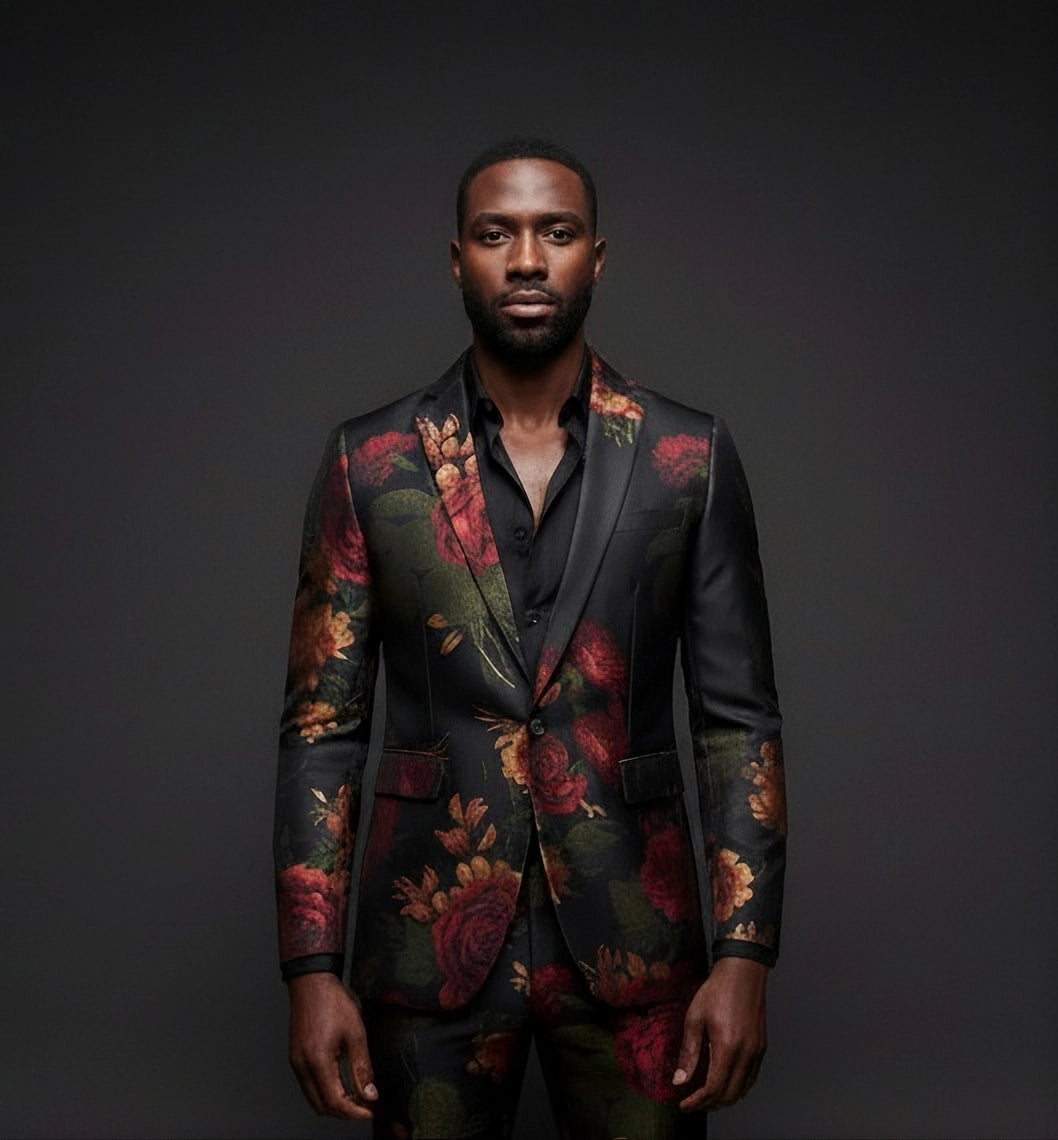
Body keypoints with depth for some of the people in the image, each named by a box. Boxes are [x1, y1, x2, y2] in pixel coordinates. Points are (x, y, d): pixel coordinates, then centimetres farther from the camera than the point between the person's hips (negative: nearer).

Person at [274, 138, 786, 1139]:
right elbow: (322, 722, 1)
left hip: (631, 946, 0)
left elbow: (737, 717, 1)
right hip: (430, 944, 0)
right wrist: (313, 971, -5)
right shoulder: (370, 462, 1)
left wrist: (743, 958, -6)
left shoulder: (689, 459, 1)